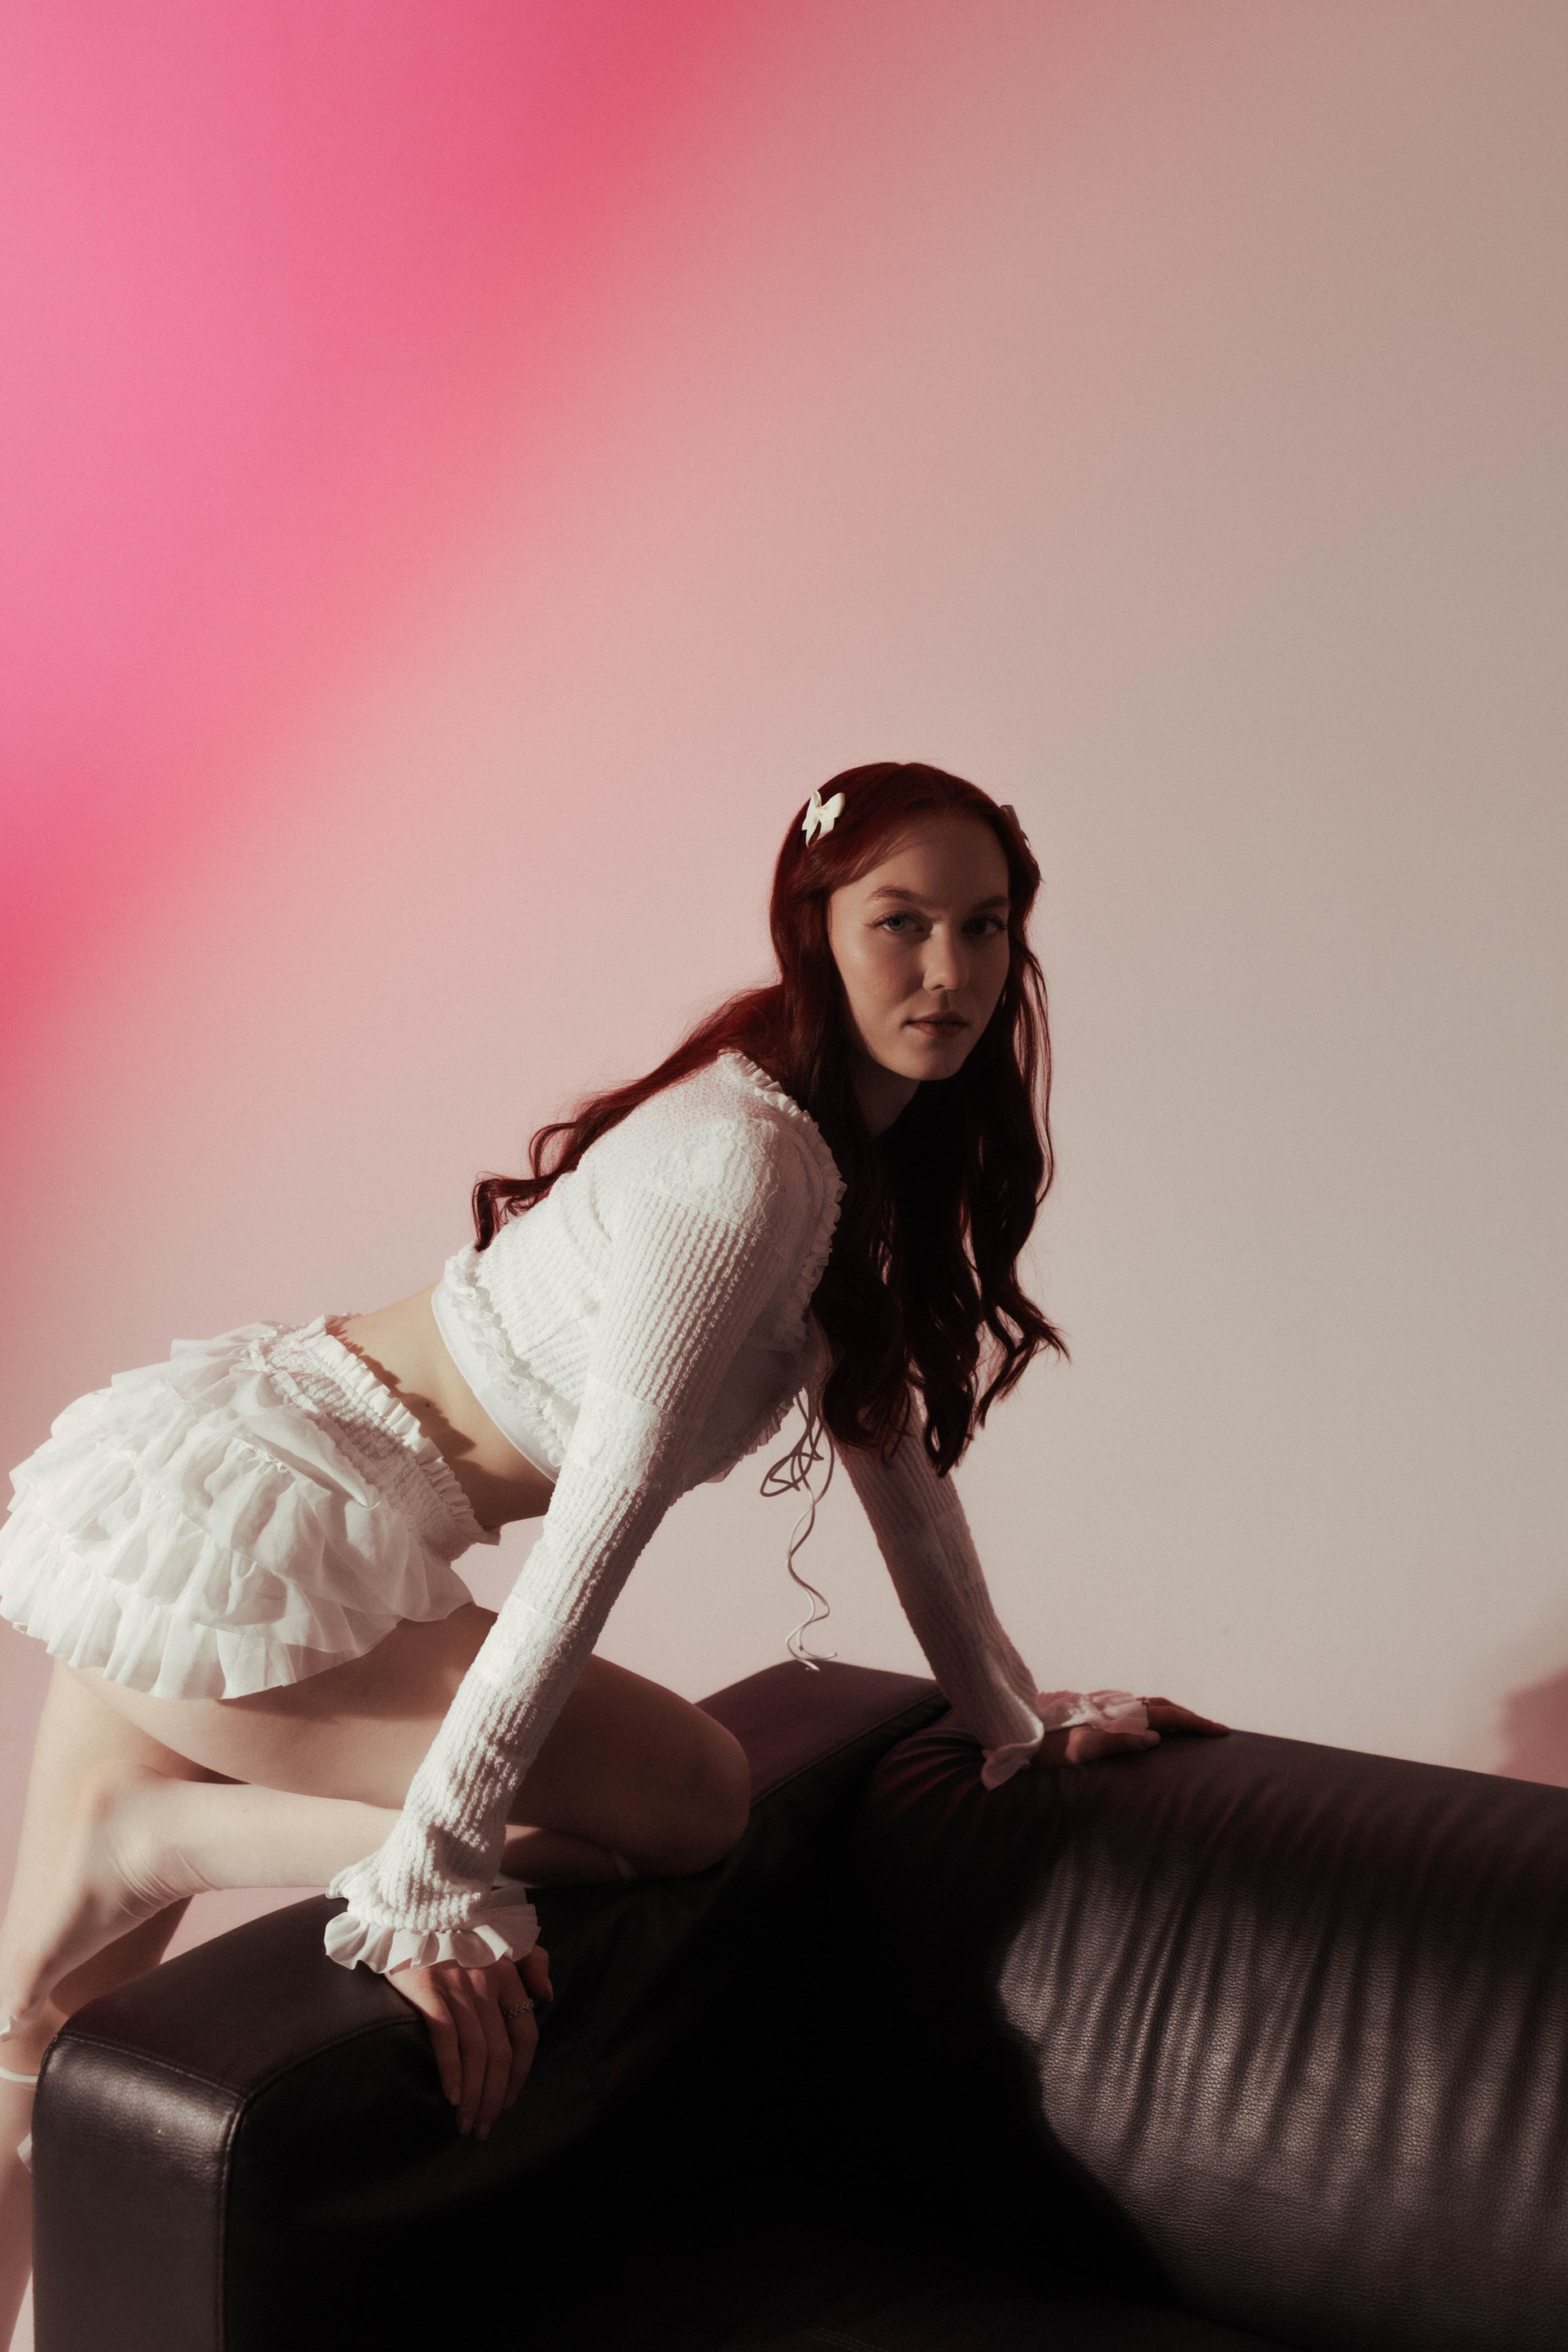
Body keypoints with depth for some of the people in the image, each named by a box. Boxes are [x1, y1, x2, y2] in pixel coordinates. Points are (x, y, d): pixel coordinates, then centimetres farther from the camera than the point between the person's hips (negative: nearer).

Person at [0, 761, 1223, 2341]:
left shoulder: (871, 1166, 10)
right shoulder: (753, 1156, -21)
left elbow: (891, 1447, 16)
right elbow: (614, 1497, -24)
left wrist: (1020, 1717, 19)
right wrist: (429, 1867, -22)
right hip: (245, 1522, -9)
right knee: (690, 1799, -8)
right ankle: (143, 1840, -4)